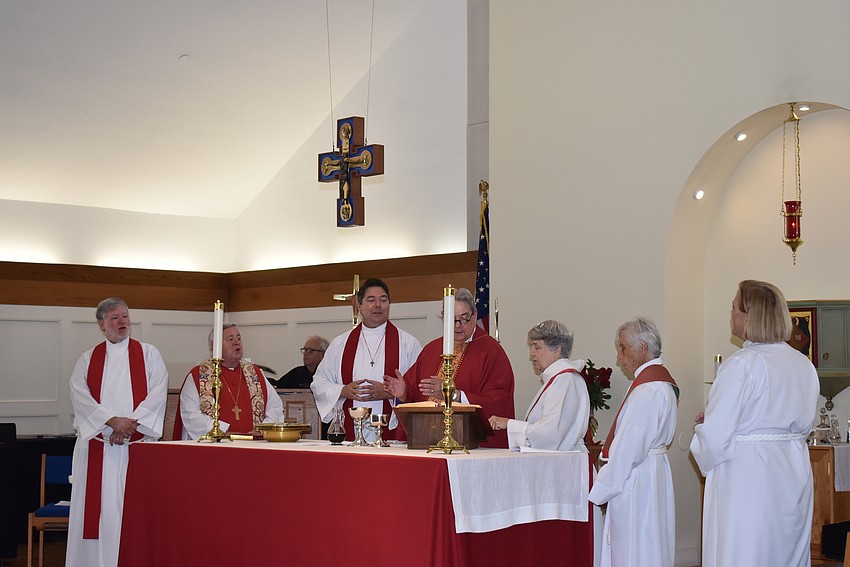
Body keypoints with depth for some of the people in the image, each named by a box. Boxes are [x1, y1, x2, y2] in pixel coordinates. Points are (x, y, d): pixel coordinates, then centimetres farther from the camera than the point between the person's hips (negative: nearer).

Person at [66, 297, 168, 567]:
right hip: (97, 446, 1)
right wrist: (113, 421, -16)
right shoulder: (87, 360, 12)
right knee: (100, 508, -1)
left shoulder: (149, 354, 10)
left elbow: (157, 394, -2)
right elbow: (80, 397, -2)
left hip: (138, 443, -1)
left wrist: (131, 424, -14)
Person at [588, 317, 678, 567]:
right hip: (652, 472, 10)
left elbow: (628, 449, -21)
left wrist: (599, 492, -15)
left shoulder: (646, 390, -19)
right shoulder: (661, 380, 13)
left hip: (637, 480, -10)